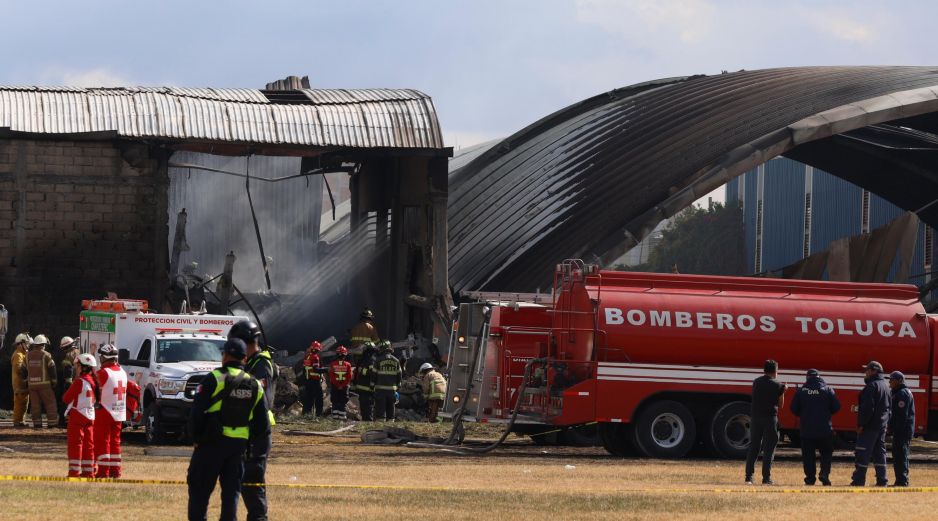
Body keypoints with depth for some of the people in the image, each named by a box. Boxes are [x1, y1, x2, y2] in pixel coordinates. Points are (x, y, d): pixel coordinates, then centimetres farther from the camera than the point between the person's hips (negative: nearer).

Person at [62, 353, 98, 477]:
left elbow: (67, 398, -12)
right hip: (90, 416, 8)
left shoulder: (79, 382, -17)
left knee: (75, 444, -4)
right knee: (88, 445, 12)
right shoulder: (93, 381, 7)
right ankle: (88, 471, 13)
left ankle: (74, 471, -6)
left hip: (77, 415, -8)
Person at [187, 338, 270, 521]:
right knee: (231, 489, 10)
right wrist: (261, 450, 17)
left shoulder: (215, 379, -9)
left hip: (212, 443, -5)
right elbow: (262, 423, 11)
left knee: (199, 488, 2)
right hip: (239, 444, 5)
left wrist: (196, 436, 1)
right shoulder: (255, 386, 8)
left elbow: (197, 411, -10)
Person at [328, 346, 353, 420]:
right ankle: (342, 415, 2)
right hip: (344, 387, 0)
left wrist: (337, 385, -5)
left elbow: (331, 377, -9)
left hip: (334, 387, 0)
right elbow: (349, 377, -9)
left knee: (335, 401, 7)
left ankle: (335, 415, 1)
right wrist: (342, 386, -6)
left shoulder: (332, 364, -7)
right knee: (343, 402, 6)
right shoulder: (347, 365, -7)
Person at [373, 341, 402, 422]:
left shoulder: (378, 360, -5)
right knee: (390, 409, 10)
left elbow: (374, 375, -4)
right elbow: (399, 375, 11)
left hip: (380, 388, -4)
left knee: (380, 409, -3)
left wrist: (373, 386, 4)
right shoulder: (396, 361, 8)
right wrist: (397, 386, 18)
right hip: (392, 389, 4)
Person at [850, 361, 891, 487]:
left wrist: (861, 424, -18)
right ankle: (882, 480, 10)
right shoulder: (885, 386, 15)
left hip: (870, 426, -9)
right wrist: (886, 422, 19)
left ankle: (859, 480, -6)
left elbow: (867, 407, -20)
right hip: (882, 425, 9)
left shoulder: (872, 386, -14)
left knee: (863, 453, -6)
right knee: (879, 452, 12)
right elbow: (889, 406, 19)